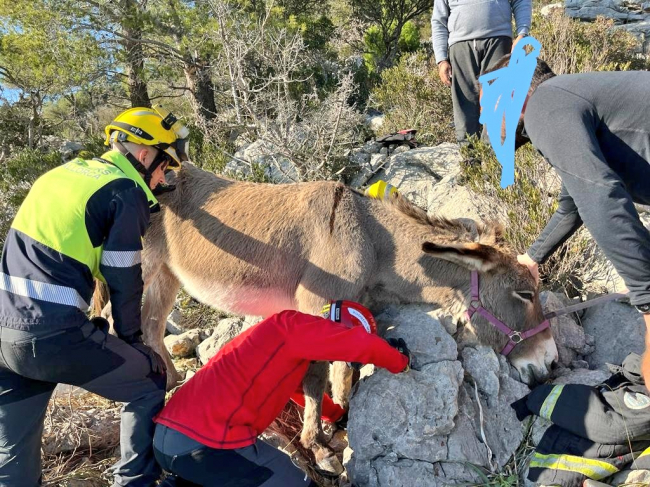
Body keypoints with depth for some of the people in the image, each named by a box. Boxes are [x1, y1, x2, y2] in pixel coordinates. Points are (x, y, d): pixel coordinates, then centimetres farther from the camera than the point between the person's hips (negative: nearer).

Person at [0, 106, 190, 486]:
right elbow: (123, 277, -5)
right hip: (54, 335, -8)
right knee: (150, 385, 15)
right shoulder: (126, 191, -6)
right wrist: (132, 338, 6)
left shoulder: (65, 171, 16)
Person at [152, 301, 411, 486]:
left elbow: (306, 390, 40)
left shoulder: (288, 337, 23)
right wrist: (399, 362, 6)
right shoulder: (293, 326, -5)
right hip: (207, 443, -9)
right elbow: (364, 345, -12)